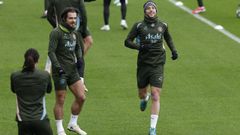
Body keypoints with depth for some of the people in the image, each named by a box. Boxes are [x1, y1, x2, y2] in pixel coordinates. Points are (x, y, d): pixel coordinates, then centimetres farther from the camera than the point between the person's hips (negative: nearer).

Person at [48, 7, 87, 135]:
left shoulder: (74, 33, 10)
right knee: (60, 100, -1)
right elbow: (51, 52, -17)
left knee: (81, 97, 4)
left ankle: (73, 124, 22)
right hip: (60, 72, -7)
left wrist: (79, 58, 7)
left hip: (72, 70, 7)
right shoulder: (56, 33, -12)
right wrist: (58, 68, -24)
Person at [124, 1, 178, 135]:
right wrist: (140, 47, -17)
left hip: (158, 65, 0)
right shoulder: (139, 26, -2)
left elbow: (168, 38, 26)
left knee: (156, 95, -11)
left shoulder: (163, 25, 6)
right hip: (143, 64, 0)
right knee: (142, 93, 13)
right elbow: (128, 41, -1)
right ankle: (145, 98, 55)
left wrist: (173, 50, 12)